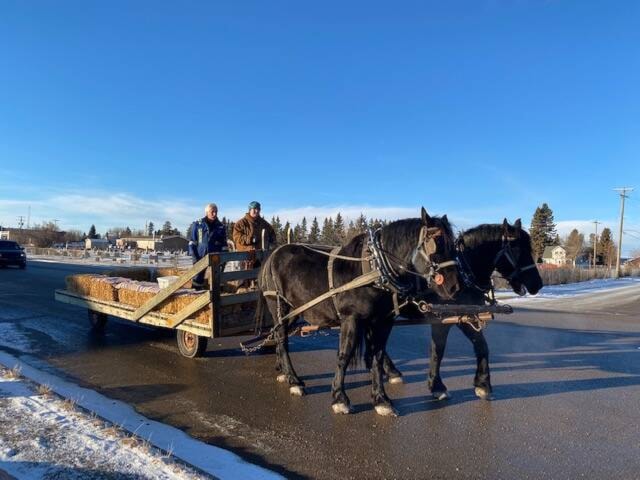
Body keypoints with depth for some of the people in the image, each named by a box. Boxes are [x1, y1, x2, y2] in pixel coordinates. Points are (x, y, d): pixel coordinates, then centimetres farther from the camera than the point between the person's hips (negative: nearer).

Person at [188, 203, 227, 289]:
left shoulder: (221, 226, 6)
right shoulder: (197, 225, 2)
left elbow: (224, 244, 7)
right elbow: (192, 242, 3)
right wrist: (194, 256, -6)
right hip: (200, 257, -1)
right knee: (198, 278, 0)